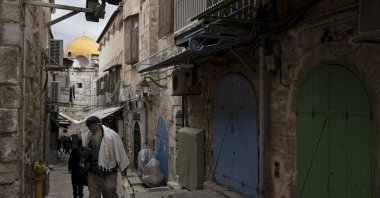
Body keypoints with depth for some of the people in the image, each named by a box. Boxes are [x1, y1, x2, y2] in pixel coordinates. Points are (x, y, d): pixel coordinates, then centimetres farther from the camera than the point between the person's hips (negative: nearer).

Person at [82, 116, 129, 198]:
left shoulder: (111, 136, -13)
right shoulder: (87, 138, 1)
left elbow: (120, 153, -7)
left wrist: (123, 170, -1)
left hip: (108, 175, -4)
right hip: (92, 174, 4)